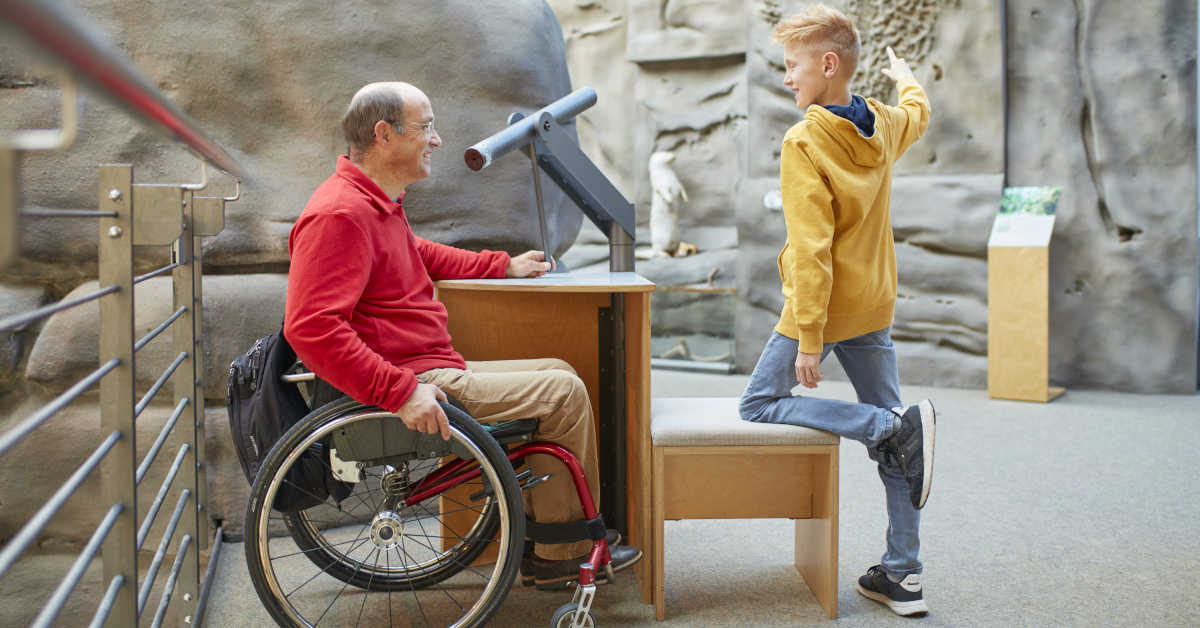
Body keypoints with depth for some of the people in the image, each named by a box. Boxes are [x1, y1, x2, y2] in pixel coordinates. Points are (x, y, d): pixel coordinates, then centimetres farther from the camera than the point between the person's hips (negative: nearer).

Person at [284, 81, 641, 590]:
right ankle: (562, 553, 4)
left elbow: (421, 254, 36)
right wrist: (402, 392, -31)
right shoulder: (339, 215, -19)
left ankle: (553, 544, 16)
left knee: (558, 374, 15)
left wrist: (505, 266, 31)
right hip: (416, 385, -11)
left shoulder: (378, 201, 16)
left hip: (429, 372, 11)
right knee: (563, 392, -10)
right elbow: (311, 328, -29)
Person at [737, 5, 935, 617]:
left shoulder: (804, 143, -17)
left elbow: (812, 249, -23)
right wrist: (906, 79, 52)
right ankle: (902, 573, 14)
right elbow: (918, 113, 30)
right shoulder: (885, 126, 3)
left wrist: (808, 339, -22)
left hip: (823, 308, -7)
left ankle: (898, 428, -11)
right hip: (875, 307, 7)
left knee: (759, 404, 5)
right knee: (888, 425, 11)